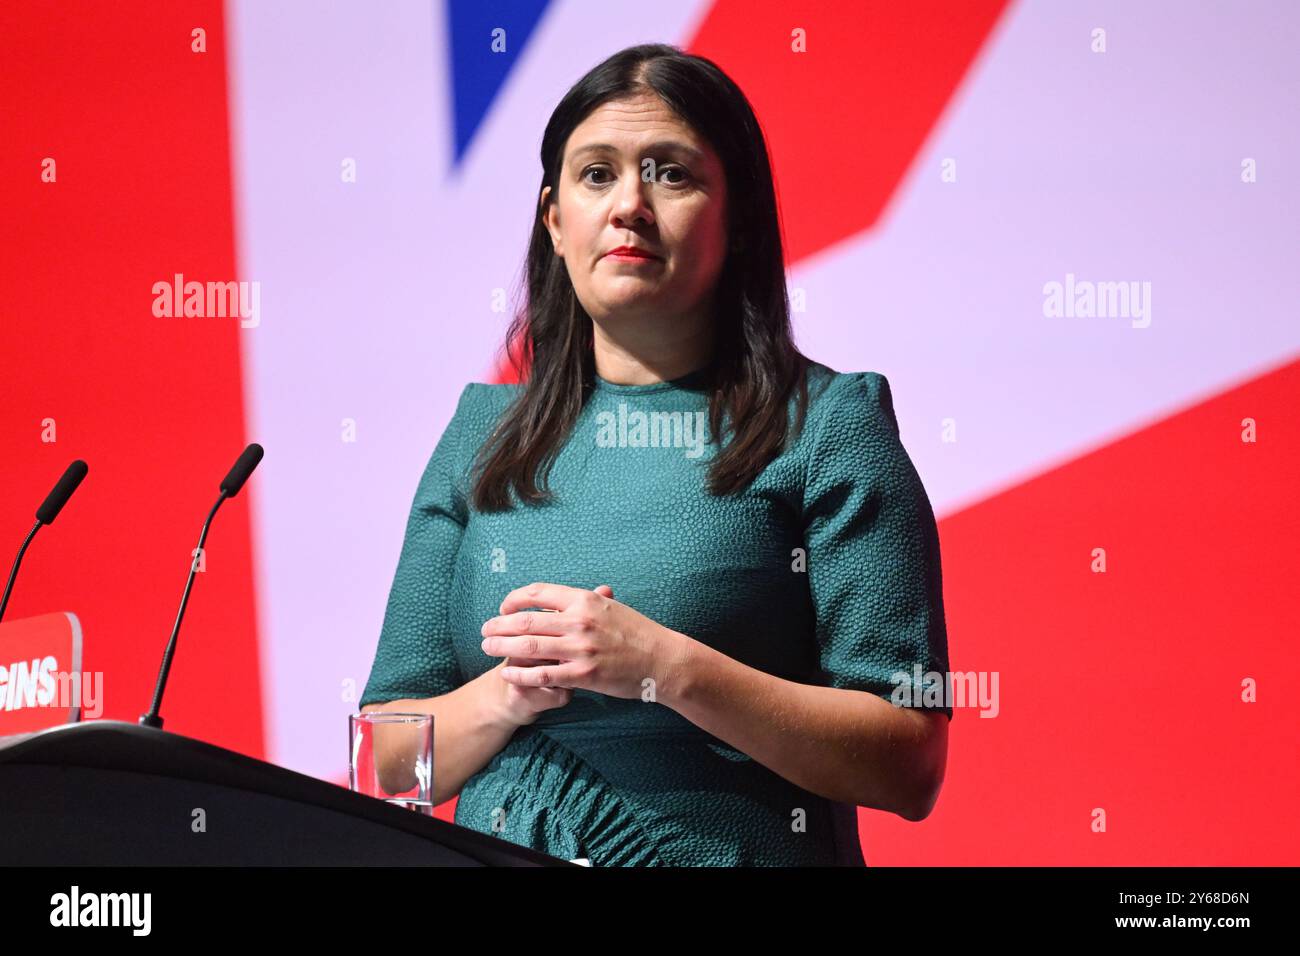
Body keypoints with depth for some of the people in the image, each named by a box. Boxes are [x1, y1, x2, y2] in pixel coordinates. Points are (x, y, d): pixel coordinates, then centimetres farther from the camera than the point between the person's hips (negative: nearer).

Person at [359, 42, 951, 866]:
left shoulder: (828, 426, 1)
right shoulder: (482, 437, 12)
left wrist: (666, 668, -14)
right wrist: (504, 696, -8)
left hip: (730, 848, -4)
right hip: (497, 846, 4)